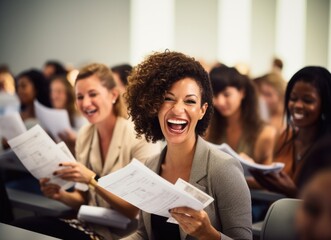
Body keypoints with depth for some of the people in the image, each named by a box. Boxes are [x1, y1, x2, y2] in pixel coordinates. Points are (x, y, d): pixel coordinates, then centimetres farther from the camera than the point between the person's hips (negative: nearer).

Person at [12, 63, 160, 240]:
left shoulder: (141, 138, -15)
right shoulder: (84, 135, 4)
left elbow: (136, 211, -15)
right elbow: (83, 198, 11)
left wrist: (91, 179, -25)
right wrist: (61, 195, -11)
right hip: (90, 224, 6)